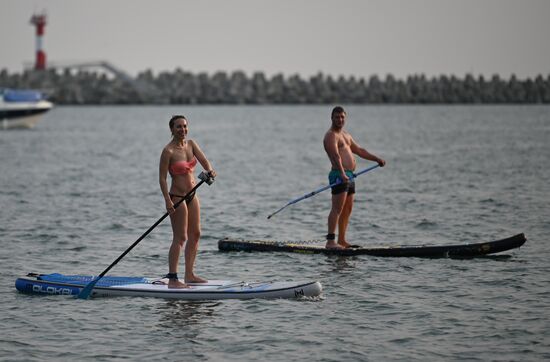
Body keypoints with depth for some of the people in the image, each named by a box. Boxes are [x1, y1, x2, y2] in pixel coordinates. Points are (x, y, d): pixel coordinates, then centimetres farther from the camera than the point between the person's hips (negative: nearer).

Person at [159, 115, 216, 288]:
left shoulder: (191, 144, 6)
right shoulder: (168, 151, -15)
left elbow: (203, 160, -5)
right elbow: (162, 178, -16)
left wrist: (209, 170, -28)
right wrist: (167, 200, -24)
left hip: (192, 195, 8)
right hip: (177, 197, -8)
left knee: (195, 234, 12)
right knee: (180, 238, -10)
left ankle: (189, 275, 21)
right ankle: (172, 279, -10)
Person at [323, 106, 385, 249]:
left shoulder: (346, 135, 23)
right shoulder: (331, 135, -9)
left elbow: (359, 150, 30)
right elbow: (335, 155, -23)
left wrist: (377, 159, 26)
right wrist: (342, 174, -36)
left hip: (349, 176, 10)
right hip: (339, 175, -10)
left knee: (347, 209, 12)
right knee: (337, 209, -16)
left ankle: (342, 240, 17)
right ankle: (330, 241, -21)